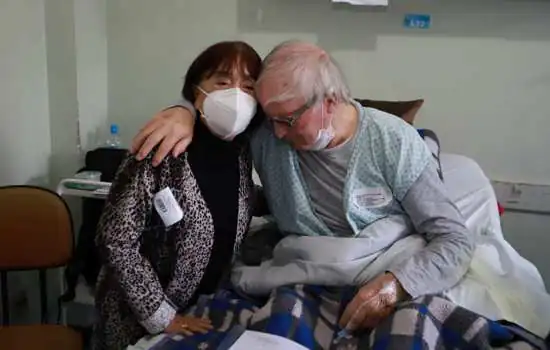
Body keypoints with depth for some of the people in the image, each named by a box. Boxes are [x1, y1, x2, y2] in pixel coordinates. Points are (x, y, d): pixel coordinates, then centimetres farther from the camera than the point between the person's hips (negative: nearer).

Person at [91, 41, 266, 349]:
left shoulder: (243, 149, -6)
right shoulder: (163, 152, -24)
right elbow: (116, 241, -22)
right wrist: (161, 316, -19)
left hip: (202, 314, 6)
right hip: (142, 323, -5)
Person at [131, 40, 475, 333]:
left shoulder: (393, 143, -11)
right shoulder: (267, 133, -4)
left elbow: (456, 239, -10)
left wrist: (395, 285, -27)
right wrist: (184, 113, -12)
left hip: (382, 289, -1)